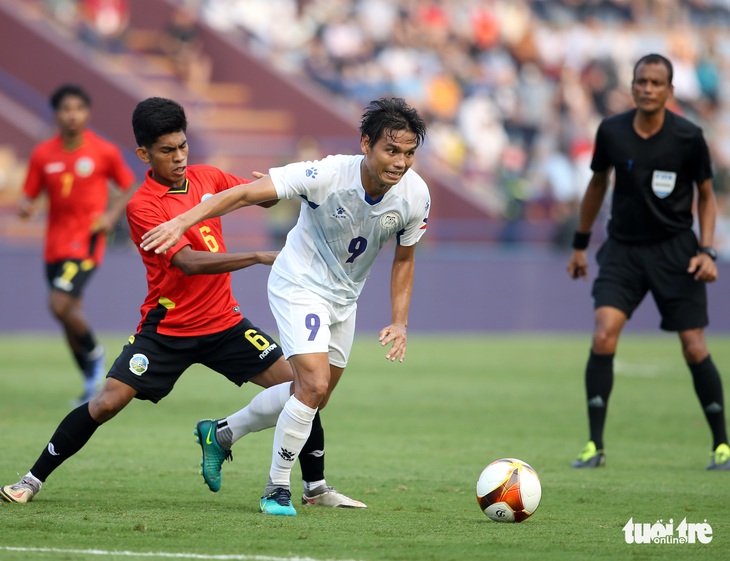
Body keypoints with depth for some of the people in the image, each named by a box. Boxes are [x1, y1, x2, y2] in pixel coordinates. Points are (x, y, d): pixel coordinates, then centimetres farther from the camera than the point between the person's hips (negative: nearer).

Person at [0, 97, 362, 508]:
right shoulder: (141, 206, -16)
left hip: (224, 323, 5)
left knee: (297, 385, -5)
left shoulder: (206, 178, 2)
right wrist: (258, 257, -33)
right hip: (167, 330, -5)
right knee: (106, 403, -14)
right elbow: (188, 262, -27)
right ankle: (33, 480, 3)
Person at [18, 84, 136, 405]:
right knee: (70, 312, 9)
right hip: (55, 243, 5)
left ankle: (94, 352, 6)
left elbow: (129, 187, 6)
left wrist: (112, 215, -10)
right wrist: (25, 207, -18)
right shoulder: (43, 155, 2)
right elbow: (29, 196, 5)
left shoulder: (104, 152, -5)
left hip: (87, 241, -5)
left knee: (59, 305, -20)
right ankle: (91, 380, 25)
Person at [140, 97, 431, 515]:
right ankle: (277, 489, -5)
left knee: (315, 398, 14)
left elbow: (405, 258, 4)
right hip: (300, 285, -6)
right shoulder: (327, 175, -30)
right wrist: (183, 221, -43)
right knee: (314, 385, -22)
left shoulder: (416, 195, -15)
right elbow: (247, 194, -32)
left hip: (345, 297, 6)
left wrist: (400, 323, -2)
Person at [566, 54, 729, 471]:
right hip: (623, 248, 2)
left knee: (694, 349, -4)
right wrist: (581, 244, 17)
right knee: (603, 336, -16)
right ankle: (595, 446, -8)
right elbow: (598, 183, 13)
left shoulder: (688, 137, -9)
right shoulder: (611, 132, -4)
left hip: (675, 249, -1)